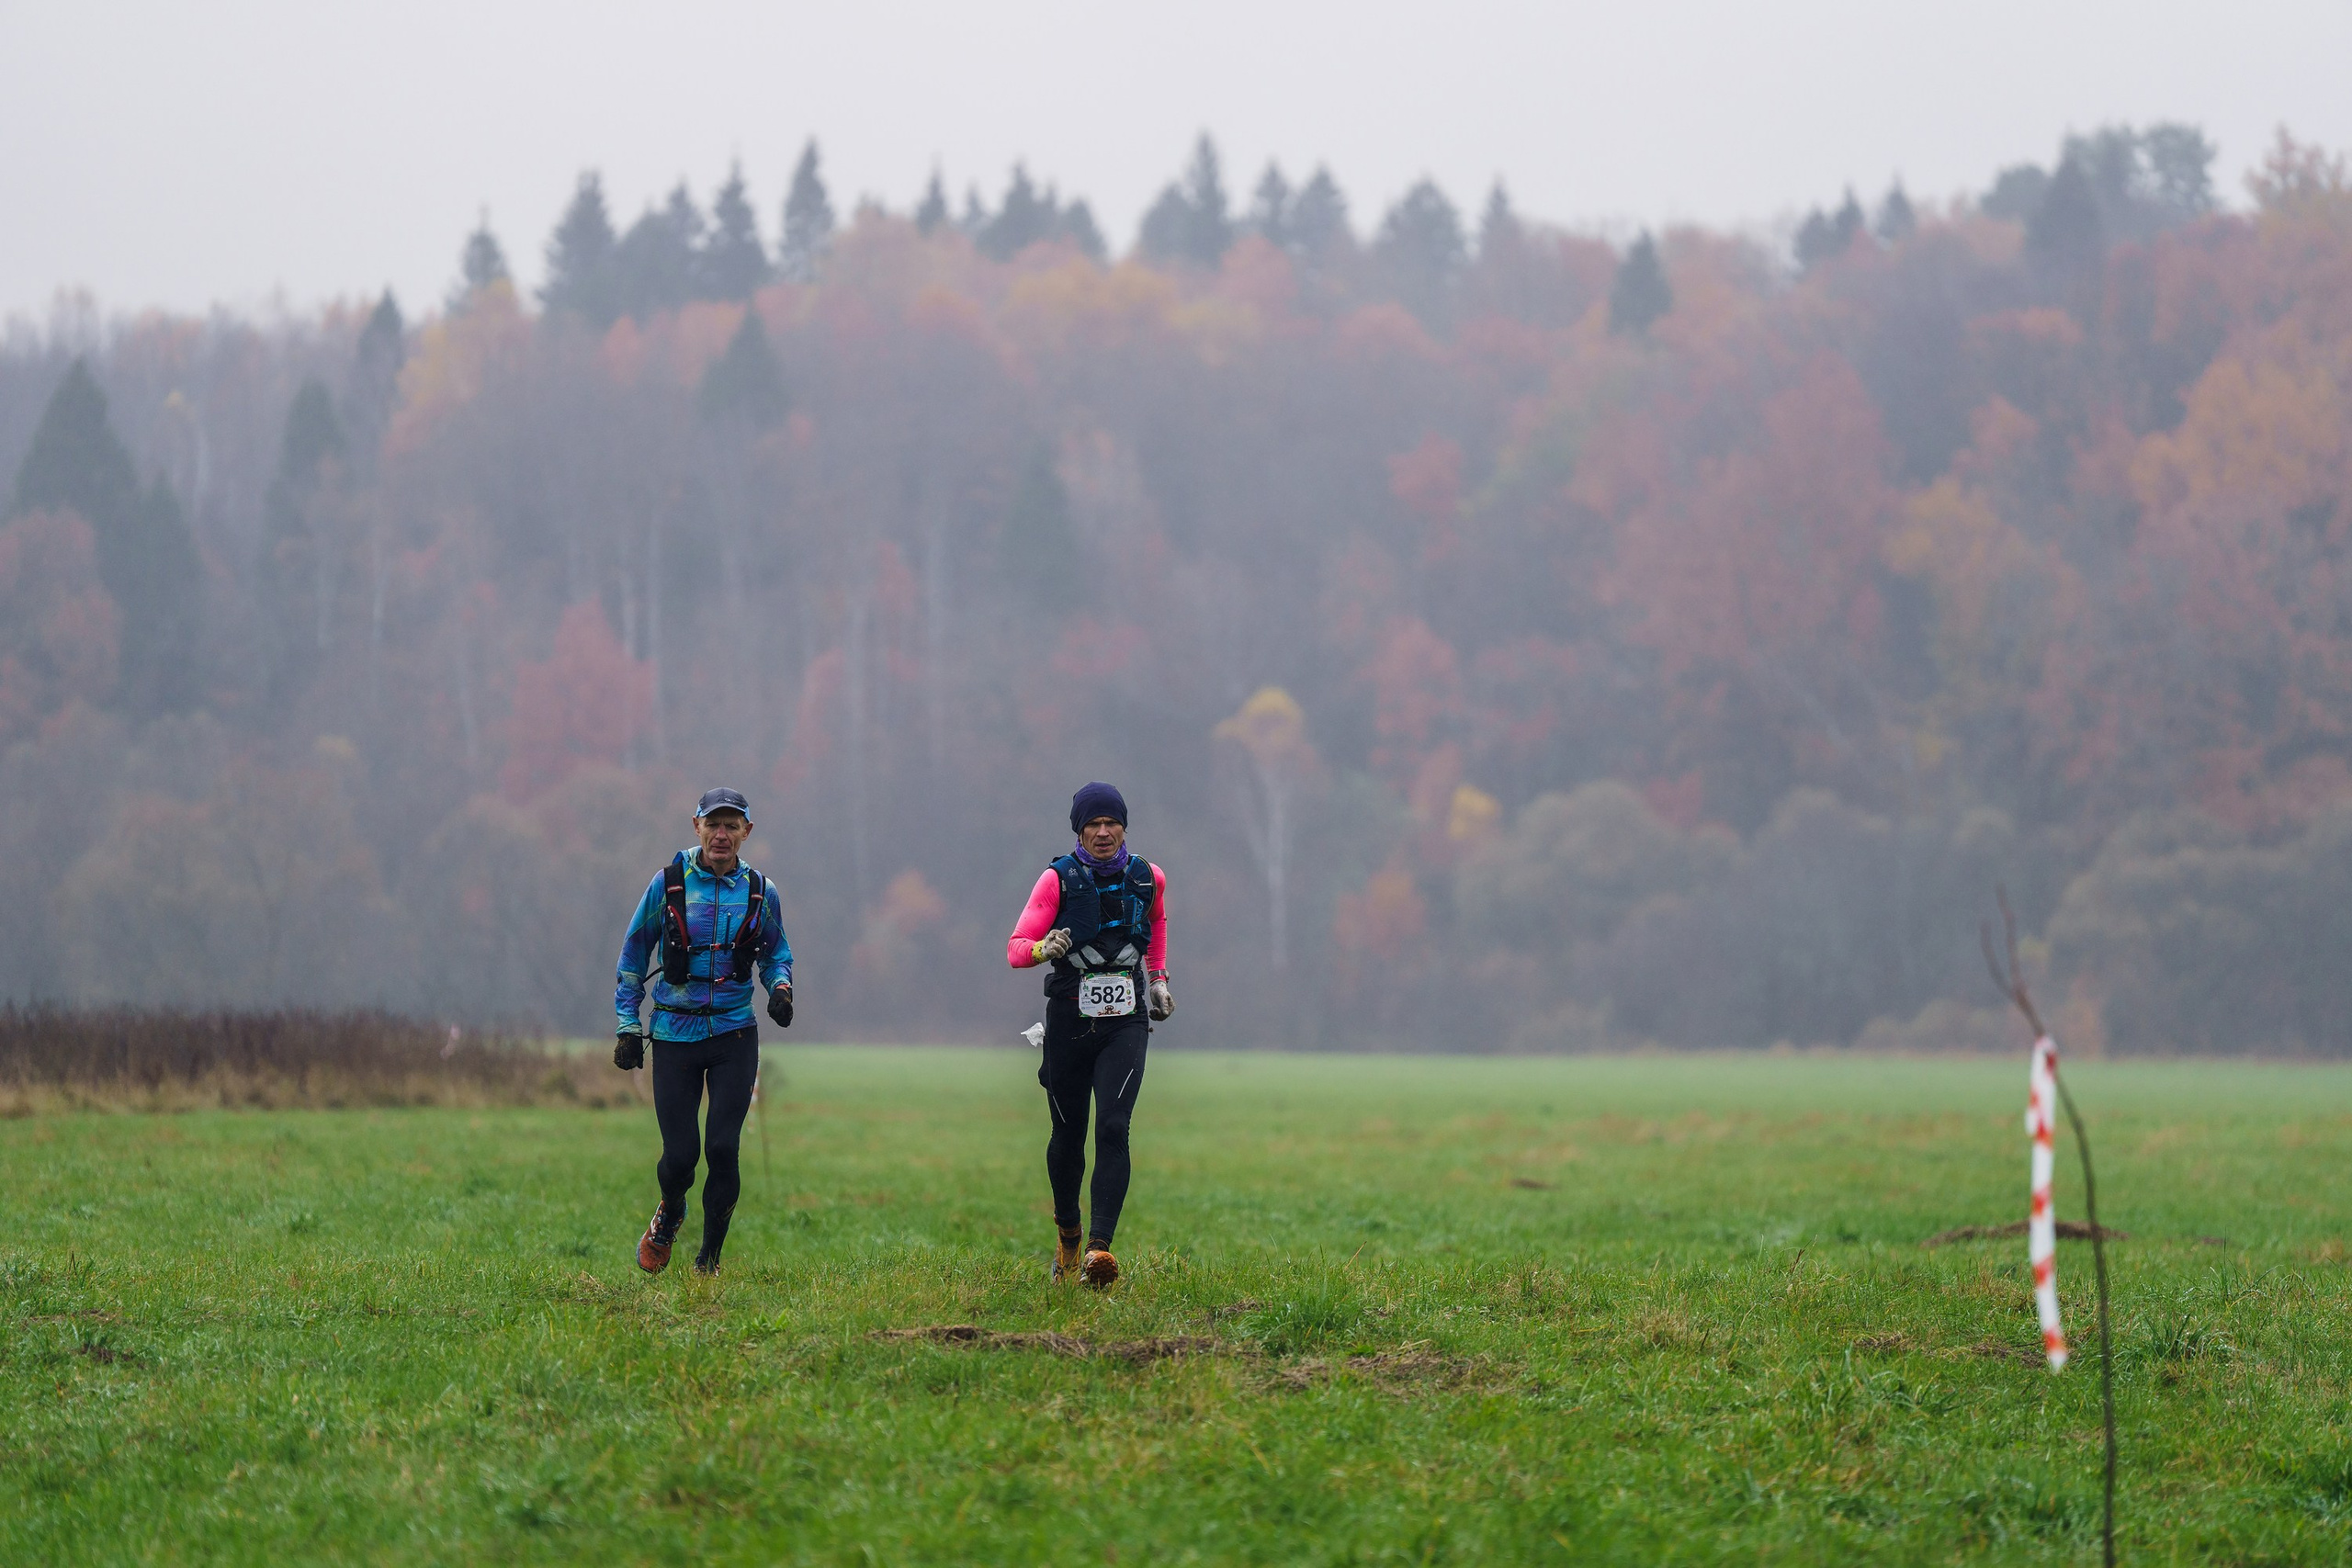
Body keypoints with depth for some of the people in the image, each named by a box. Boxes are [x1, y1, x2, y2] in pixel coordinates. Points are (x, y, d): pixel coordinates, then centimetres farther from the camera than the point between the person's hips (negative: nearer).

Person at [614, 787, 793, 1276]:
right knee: (680, 1152, -4)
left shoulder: (760, 892, 3)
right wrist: (628, 1025, 3)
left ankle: (709, 1259, 8)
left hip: (735, 1034, 1)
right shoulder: (669, 883, -2)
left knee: (722, 1147, -9)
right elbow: (634, 953, 6)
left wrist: (780, 987, -4)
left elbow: (776, 953, 18)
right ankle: (668, 1217, 32)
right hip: (675, 1033, -1)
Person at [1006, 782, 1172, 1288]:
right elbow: (1016, 948, -13)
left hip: (1126, 1023, 1)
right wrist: (1042, 949, -34)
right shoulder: (1058, 880, -6)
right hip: (1069, 1020, 0)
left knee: (1113, 1128, -17)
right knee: (1069, 1135, 10)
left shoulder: (1147, 878, 4)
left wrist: (1158, 976, 25)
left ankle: (1100, 1248, -26)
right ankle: (1067, 1232, 36)